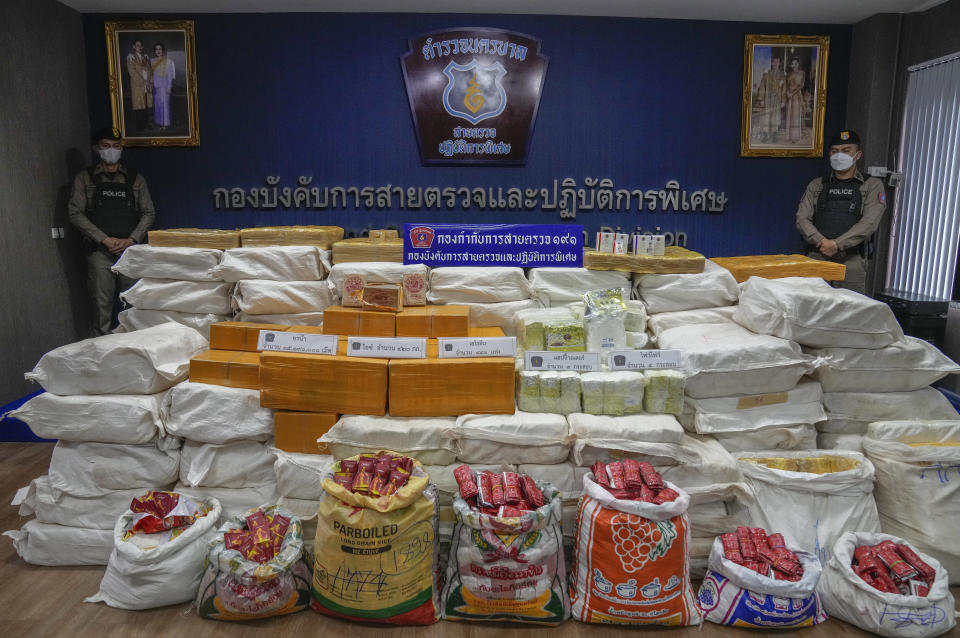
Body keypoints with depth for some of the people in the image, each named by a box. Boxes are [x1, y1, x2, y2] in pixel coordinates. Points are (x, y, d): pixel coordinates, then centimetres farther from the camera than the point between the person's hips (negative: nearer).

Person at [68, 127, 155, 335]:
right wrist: (105, 239, -10)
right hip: (100, 252, -1)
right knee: (102, 302, -1)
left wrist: (131, 240, -7)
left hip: (131, 250, 1)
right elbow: (76, 214, 1)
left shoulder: (135, 178, 11)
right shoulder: (85, 178, 8)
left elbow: (148, 213, 7)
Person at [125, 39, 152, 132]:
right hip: (137, 85, -4)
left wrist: (150, 81, -3)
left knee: (147, 106, 3)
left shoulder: (146, 57, 15)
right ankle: (139, 127, 0)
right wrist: (143, 82, -14)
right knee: (139, 106, -5)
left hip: (148, 85, 4)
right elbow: (132, 71, -7)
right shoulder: (130, 57, 0)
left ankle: (145, 125, 10)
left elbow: (150, 69, 12)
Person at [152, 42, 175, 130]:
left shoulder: (168, 61, -4)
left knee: (165, 103, -2)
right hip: (156, 85, 4)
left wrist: (169, 87, -9)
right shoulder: (153, 61, 7)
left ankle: (165, 123, 6)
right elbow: (151, 74, 10)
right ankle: (159, 122, 14)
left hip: (164, 85, -4)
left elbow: (170, 75, -4)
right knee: (157, 104, 6)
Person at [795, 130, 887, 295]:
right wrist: (822, 242, -11)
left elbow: (869, 223, -4)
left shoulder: (872, 185, 9)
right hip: (816, 256, 2)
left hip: (851, 259, -2)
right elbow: (802, 219, 5)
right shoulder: (817, 185, 15)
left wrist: (837, 244, -15)